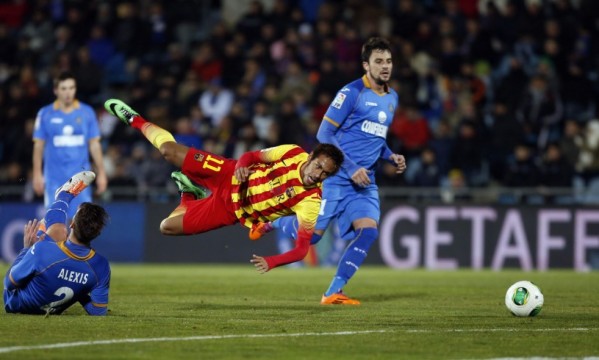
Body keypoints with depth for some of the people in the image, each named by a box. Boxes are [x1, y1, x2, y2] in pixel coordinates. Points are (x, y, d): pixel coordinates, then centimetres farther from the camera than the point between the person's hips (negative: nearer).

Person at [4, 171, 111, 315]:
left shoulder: (42, 250, -40)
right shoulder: (101, 266, -31)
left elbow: (10, 284, -24)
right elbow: (99, 311, -20)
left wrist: (27, 247, -13)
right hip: (53, 311, 3)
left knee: (57, 228, 5)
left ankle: (65, 195, 41)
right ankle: (66, 195, 44)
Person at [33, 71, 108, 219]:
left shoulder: (87, 112, 3)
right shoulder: (45, 114, 1)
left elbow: (94, 145, 7)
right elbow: (38, 146, 5)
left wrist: (101, 173, 4)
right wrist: (37, 174, 1)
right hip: (54, 178, 0)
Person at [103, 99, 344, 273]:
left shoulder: (310, 203, -26)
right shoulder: (294, 154, -18)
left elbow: (302, 249, -25)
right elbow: (252, 156, -3)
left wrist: (272, 261, -41)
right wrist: (241, 167, -26)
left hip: (231, 211, -1)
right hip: (230, 177, 1)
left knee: (167, 227, -4)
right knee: (169, 150, -5)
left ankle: (190, 193, 27)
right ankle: (135, 120, 28)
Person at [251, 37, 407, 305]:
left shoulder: (392, 99, 12)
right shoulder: (352, 92, -11)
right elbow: (324, 134, -13)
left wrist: (391, 157, 7)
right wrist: (351, 168, -18)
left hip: (364, 182, 6)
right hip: (335, 177, -6)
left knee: (368, 231, -15)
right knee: (312, 234, -4)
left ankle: (333, 292, -9)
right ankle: (271, 223, 29)